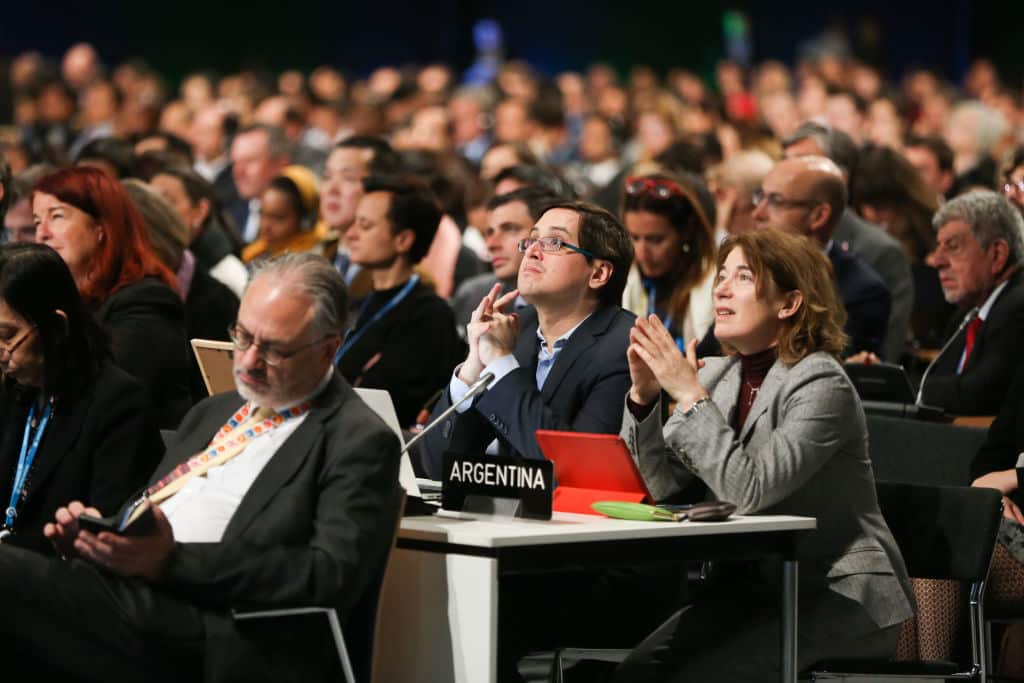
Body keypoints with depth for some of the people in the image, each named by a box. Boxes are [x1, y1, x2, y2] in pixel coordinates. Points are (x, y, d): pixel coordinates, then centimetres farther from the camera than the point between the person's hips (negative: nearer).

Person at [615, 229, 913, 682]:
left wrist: (690, 394, -24)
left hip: (840, 596, -7)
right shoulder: (720, 376, 7)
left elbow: (749, 491, -26)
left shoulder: (822, 385, -14)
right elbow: (653, 486, 2)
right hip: (754, 585, 7)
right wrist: (644, 395, -11)